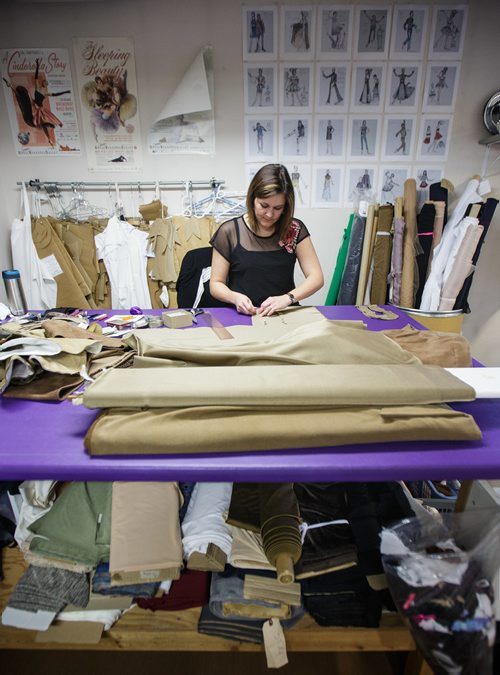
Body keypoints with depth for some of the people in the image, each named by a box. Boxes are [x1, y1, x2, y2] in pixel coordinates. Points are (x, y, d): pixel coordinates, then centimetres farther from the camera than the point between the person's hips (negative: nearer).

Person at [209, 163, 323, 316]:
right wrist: (235, 297, -19)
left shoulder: (295, 229, 3)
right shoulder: (229, 232, -1)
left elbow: (316, 277, -2)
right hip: (242, 316, -1)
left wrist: (288, 298, -20)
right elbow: (216, 284, 3)